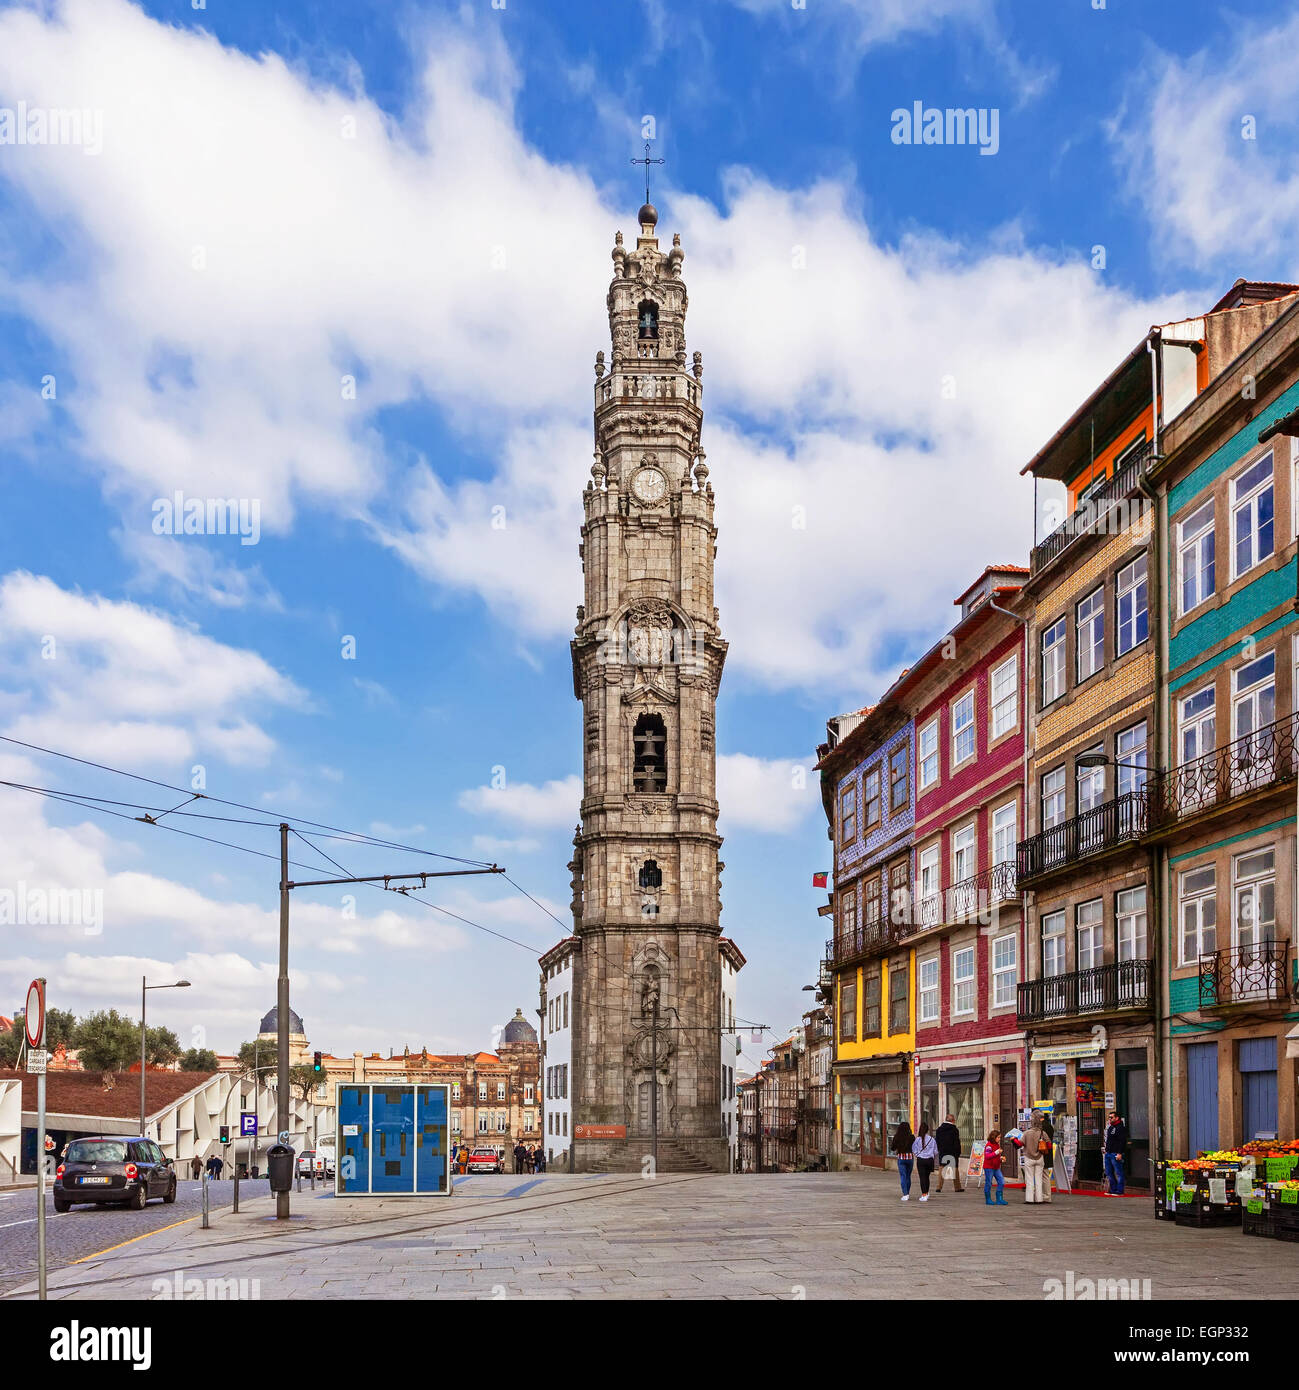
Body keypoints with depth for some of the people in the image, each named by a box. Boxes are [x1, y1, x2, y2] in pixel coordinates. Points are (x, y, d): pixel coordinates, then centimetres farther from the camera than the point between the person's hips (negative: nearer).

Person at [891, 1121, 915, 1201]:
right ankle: (907, 1193, 22)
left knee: (903, 1177, 1)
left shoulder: (897, 1137, -6)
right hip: (910, 1157, 2)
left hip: (901, 1157, -2)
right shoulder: (912, 1137, -5)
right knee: (908, 1176, 15)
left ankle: (905, 1194, -9)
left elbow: (892, 1148, 1)